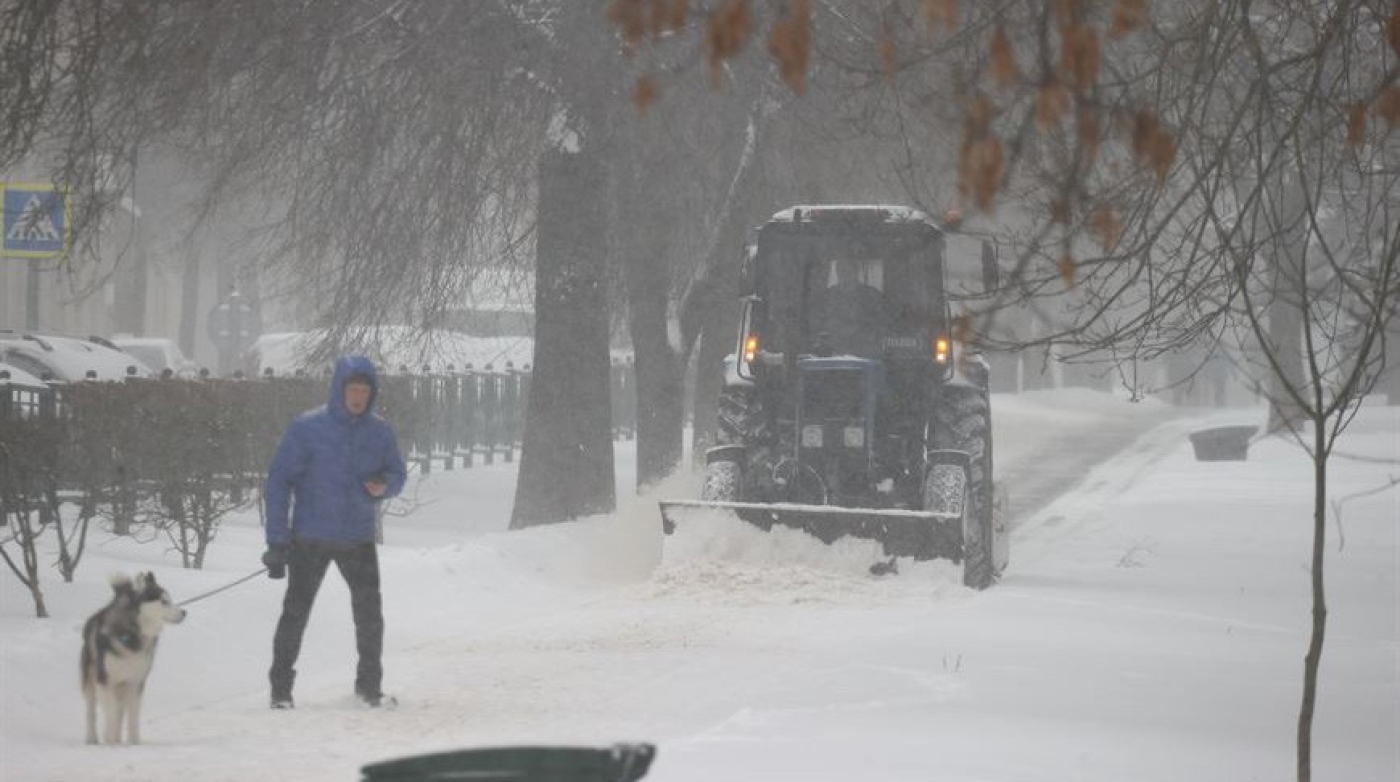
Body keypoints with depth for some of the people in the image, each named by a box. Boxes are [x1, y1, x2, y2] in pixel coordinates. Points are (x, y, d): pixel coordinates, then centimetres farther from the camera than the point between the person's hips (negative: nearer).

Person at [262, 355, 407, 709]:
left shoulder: (379, 431, 3)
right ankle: (281, 687, 5)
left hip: (359, 540, 3)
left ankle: (369, 683, 14)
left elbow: (397, 473, 14)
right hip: (310, 539, -3)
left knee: (370, 614, 0)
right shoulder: (307, 428, -8)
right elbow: (279, 479, -6)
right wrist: (277, 540, -11)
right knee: (295, 613, -2)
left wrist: (385, 485, -13)